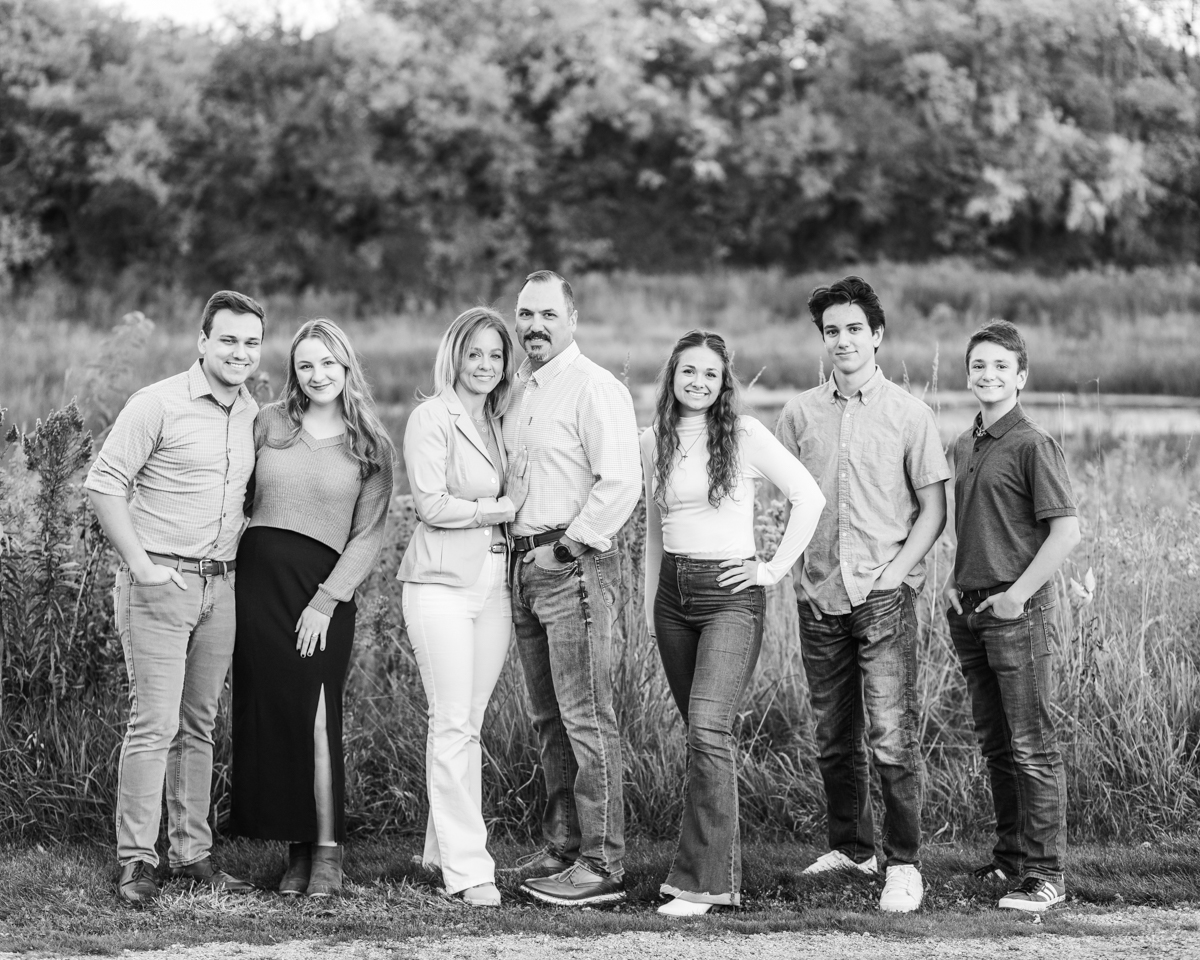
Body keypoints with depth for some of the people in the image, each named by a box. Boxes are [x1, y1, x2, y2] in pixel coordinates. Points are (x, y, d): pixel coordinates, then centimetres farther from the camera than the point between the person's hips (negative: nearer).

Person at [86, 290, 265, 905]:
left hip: (220, 587, 6)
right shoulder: (160, 404, -9)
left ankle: (192, 854, 17)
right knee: (154, 725, -9)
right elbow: (103, 484, -11)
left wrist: (238, 557, 12)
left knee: (199, 726, 11)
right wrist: (140, 564, -16)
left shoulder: (251, 412, 11)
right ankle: (136, 863, -4)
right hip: (160, 584, -6)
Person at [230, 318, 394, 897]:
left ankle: (327, 850, -6)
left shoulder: (371, 448, 4)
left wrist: (325, 602, -9)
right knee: (267, 714, 0)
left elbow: (369, 535, 0)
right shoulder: (269, 424, 9)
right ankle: (296, 849, 7)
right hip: (259, 575, 3)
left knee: (314, 713, -13)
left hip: (324, 585, -3)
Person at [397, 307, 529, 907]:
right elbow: (430, 504, -12)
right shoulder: (433, 418, -5)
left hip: (494, 585, 6)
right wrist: (501, 508, -7)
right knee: (453, 725, -6)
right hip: (442, 583, -6)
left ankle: (444, 849, 17)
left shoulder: (501, 422, 16)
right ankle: (466, 867, -6)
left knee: (469, 723, 8)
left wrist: (513, 503, -6)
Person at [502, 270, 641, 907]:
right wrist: (523, 550, 14)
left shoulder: (594, 389, -10)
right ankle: (562, 848, 19)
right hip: (525, 565, 9)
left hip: (573, 566, -9)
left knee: (586, 718, -9)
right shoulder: (519, 390, 16)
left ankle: (602, 866, -8)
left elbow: (622, 483, -18)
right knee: (548, 718, 12)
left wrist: (570, 546, -15)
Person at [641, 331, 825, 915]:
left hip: (730, 595, -5)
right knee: (703, 735, 8)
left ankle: (701, 881, -17)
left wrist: (775, 569, -5)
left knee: (708, 728, -17)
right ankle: (724, 871, 15)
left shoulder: (744, 435, -5)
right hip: (672, 595, 6)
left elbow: (809, 498, -4)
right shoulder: (654, 443, 10)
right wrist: (649, 606, 17)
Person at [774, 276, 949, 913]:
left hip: (884, 597, -4)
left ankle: (904, 864, -4)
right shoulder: (799, 414, 8)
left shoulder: (907, 414, 0)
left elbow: (933, 508, 2)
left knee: (891, 737, -10)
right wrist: (794, 565, 3)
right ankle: (850, 848, 26)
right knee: (833, 737, 11)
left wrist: (897, 569, -9)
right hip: (819, 597, 4)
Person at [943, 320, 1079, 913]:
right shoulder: (964, 445, 14)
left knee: (1032, 747, -5)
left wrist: (1018, 593, -15)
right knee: (995, 745, 14)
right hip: (969, 611, 8)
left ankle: (1044, 875, -2)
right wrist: (953, 581, 11)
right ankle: (1010, 856, 24)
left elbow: (1066, 531, -14)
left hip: (1019, 612, -8)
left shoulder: (1033, 446, -9)